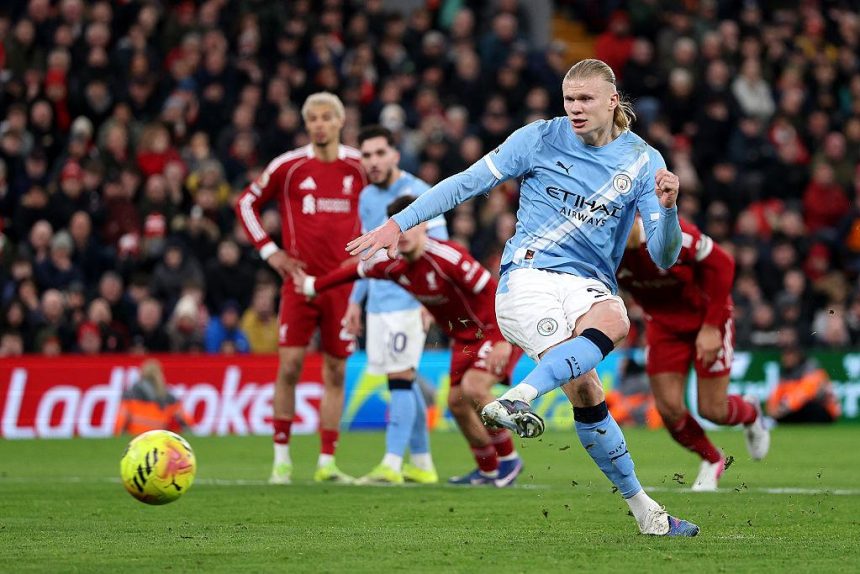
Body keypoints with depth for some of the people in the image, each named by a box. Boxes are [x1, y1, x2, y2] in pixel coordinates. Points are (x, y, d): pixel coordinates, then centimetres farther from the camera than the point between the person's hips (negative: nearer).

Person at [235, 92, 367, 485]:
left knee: (335, 371, 4)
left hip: (344, 282, 2)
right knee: (289, 365, -10)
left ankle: (327, 463, 10)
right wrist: (268, 250, 0)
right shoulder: (288, 166, -1)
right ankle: (281, 458, -1)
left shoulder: (359, 166, 4)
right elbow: (246, 203, 8)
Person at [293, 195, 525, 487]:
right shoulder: (392, 264, -5)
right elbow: (355, 270, 15)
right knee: (456, 401, 5)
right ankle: (488, 470, 24)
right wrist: (312, 285, 26)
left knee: (474, 387, -27)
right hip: (464, 338, 8)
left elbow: (494, 292, -29)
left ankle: (508, 459, -9)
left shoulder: (448, 257, -29)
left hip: (498, 331, -8)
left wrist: (504, 341, -35)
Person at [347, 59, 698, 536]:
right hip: (528, 278, -2)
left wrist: (666, 207, -18)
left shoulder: (643, 161, 6)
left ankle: (517, 398, -46)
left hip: (588, 285, 2)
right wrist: (398, 223, 4)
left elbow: (663, 257, 2)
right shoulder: (539, 139, 4)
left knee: (613, 320, -38)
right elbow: (468, 183, 9)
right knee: (585, 391, -26)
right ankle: (641, 508, -21)